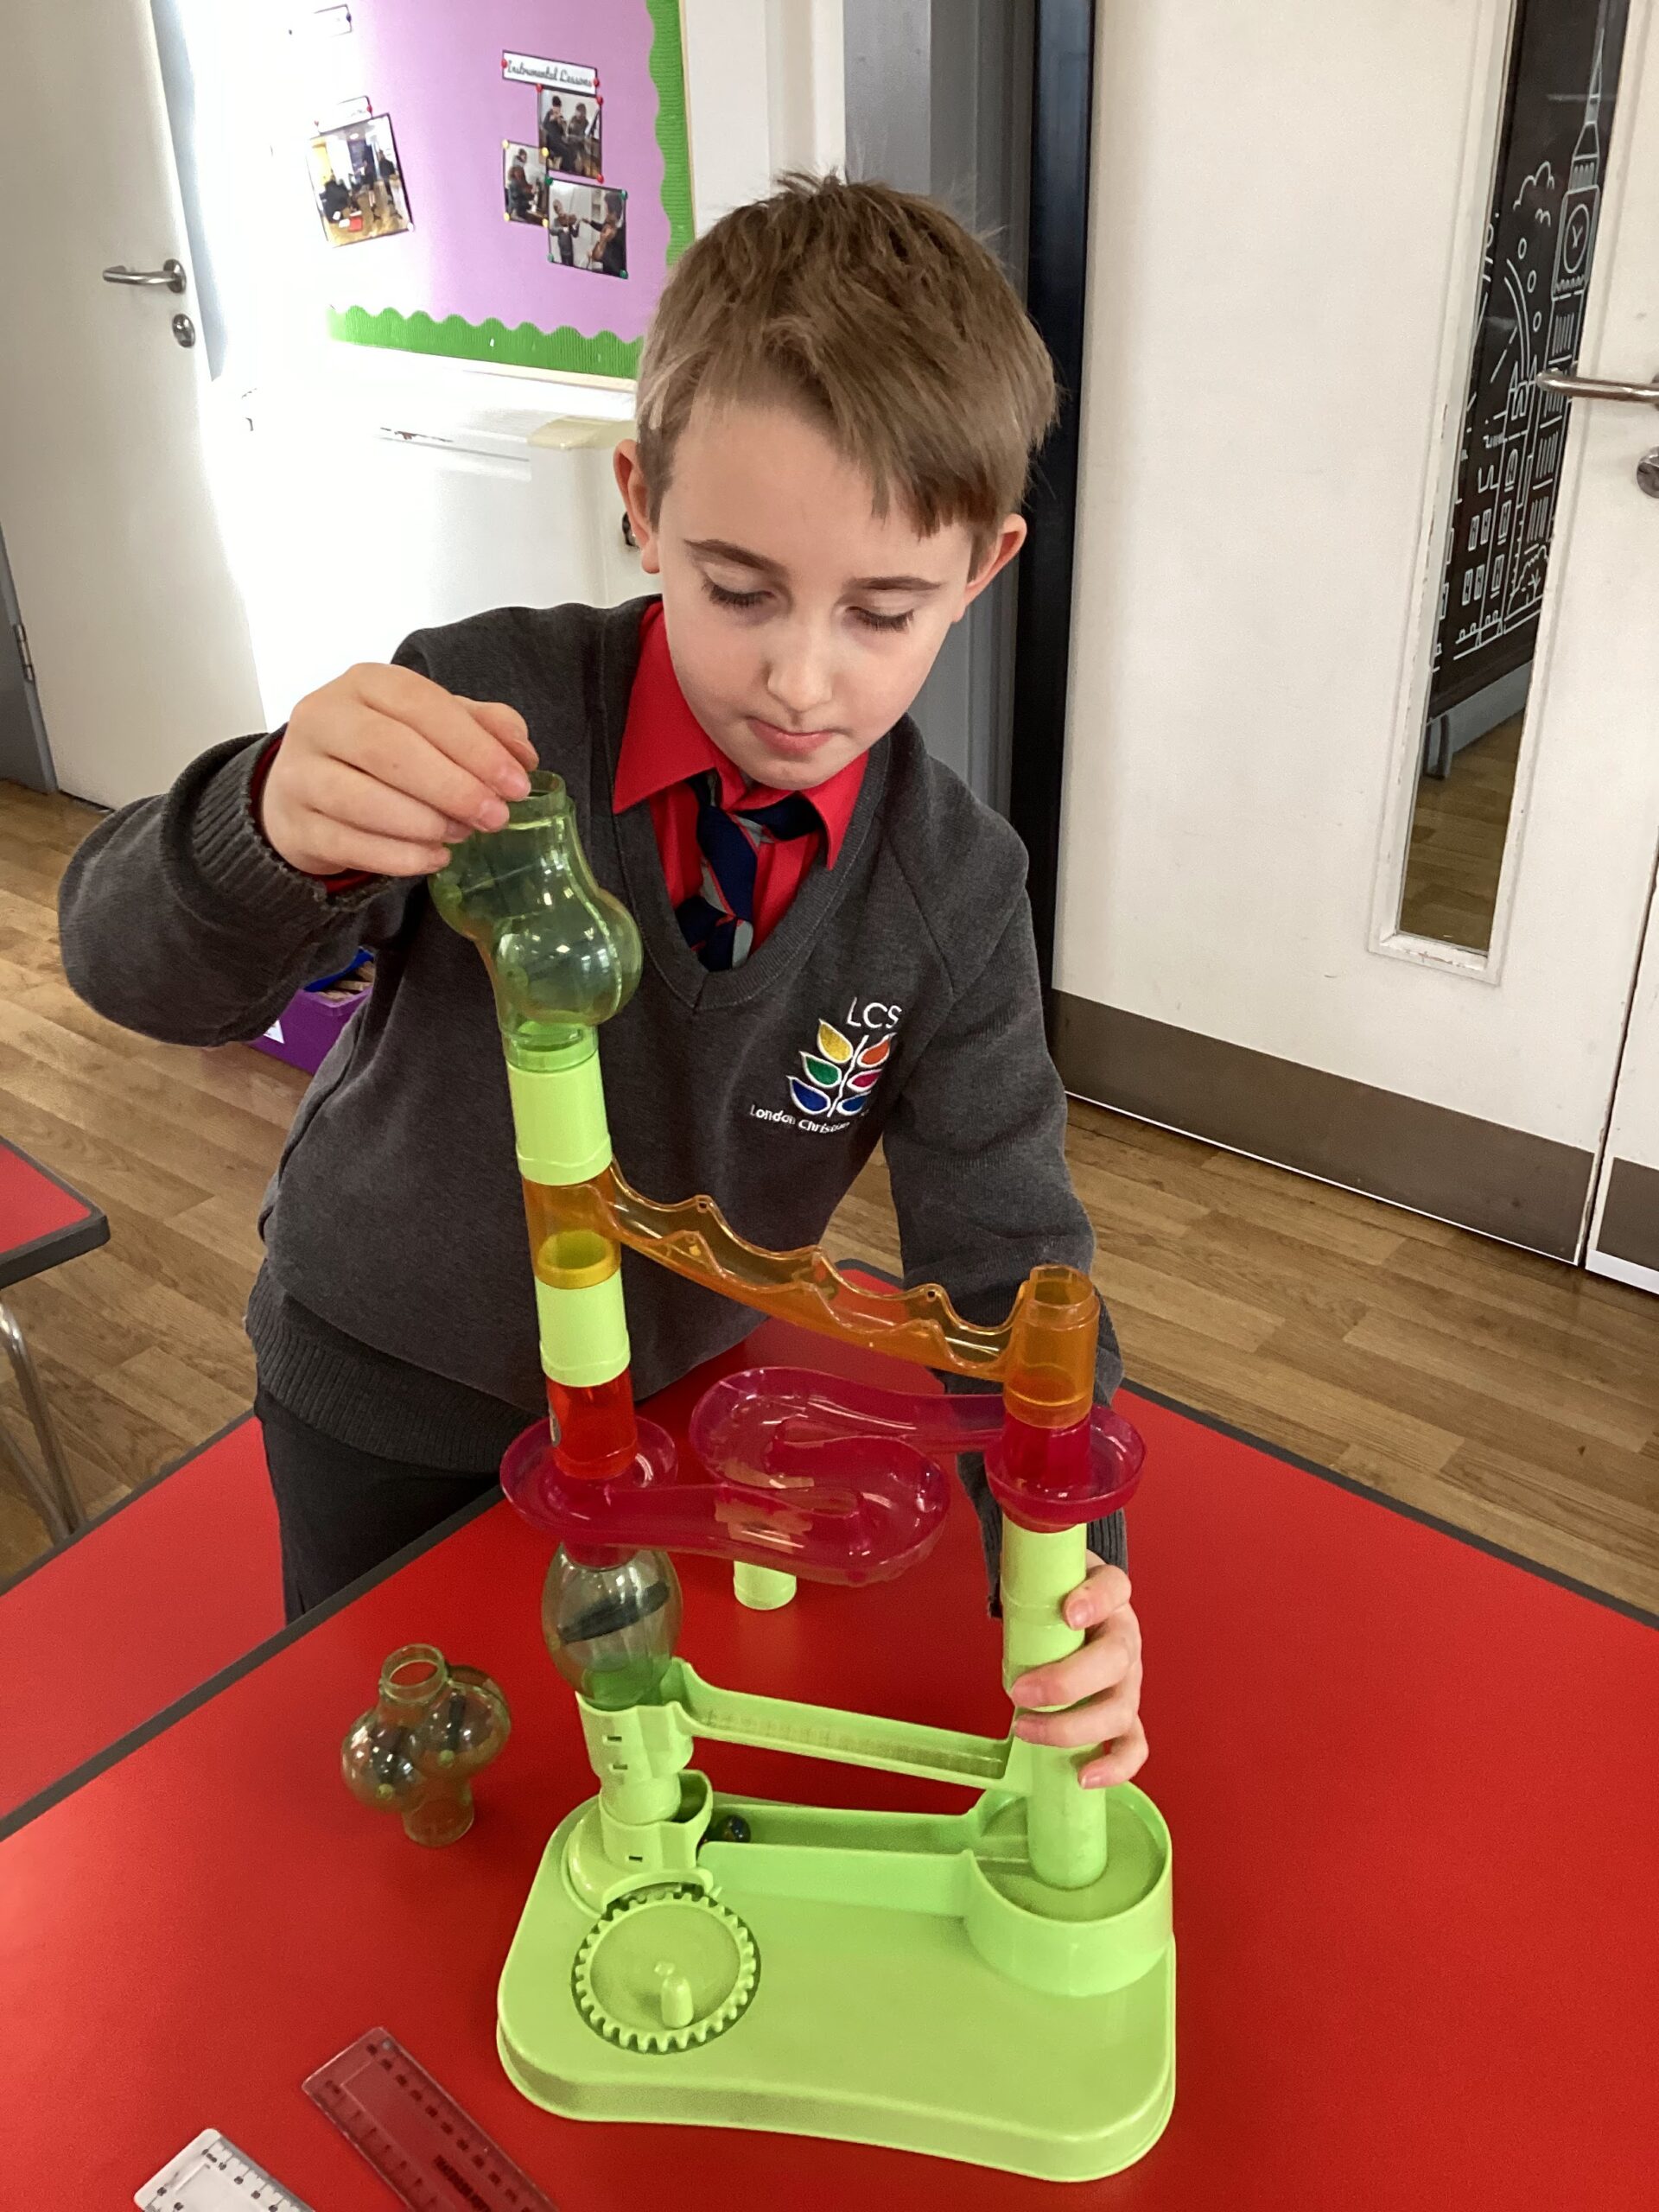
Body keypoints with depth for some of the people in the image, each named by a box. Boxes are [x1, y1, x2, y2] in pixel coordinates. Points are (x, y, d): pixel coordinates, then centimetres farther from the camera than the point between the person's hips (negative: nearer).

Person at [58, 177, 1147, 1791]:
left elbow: (1000, 1261, -20)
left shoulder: (957, 891, -20)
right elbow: (130, 960, -27)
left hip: (679, 1404, 1)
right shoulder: (488, 708, -26)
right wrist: (276, 834, -51)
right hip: (382, 1404, 0)